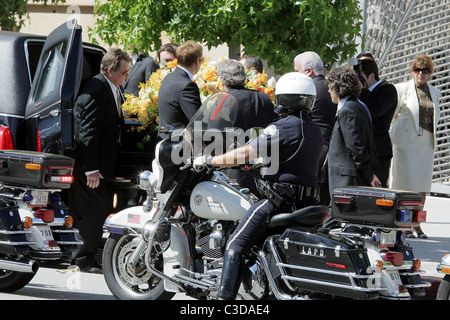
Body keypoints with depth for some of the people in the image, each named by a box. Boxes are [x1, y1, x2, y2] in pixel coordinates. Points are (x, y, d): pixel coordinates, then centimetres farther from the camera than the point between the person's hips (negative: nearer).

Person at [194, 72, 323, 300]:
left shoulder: (283, 127, -12)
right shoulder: (314, 131, 14)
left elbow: (247, 154, -15)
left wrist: (209, 161, -7)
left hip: (278, 199, -8)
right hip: (306, 202, 8)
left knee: (236, 245, -6)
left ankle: (225, 295, -15)